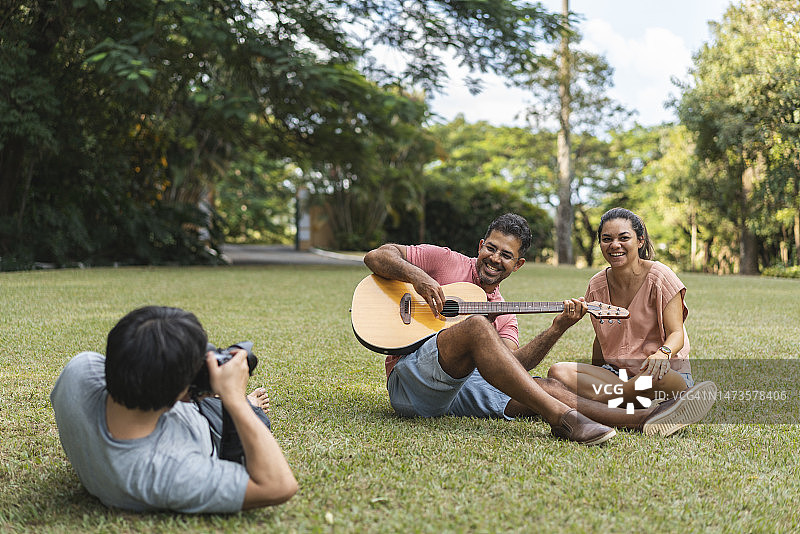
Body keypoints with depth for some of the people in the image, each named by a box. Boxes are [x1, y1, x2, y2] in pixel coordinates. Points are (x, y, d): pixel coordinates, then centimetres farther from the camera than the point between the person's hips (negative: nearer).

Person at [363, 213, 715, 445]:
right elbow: (376, 256, 0)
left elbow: (512, 367, 2)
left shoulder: (504, 314, 20)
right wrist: (416, 275, -18)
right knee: (477, 325, -33)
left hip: (453, 393, 6)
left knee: (546, 387, -13)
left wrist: (557, 328, -10)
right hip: (411, 378, -6)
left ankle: (639, 420, -21)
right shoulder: (443, 261, 8)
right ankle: (561, 418, -39)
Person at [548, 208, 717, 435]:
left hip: (668, 372, -5)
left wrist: (663, 353, -34)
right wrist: (592, 380, 11)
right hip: (614, 373, 5)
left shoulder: (659, 277, -5)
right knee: (558, 372, -24)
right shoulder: (597, 286, 9)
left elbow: (676, 333, -12)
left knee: (657, 378, -43)